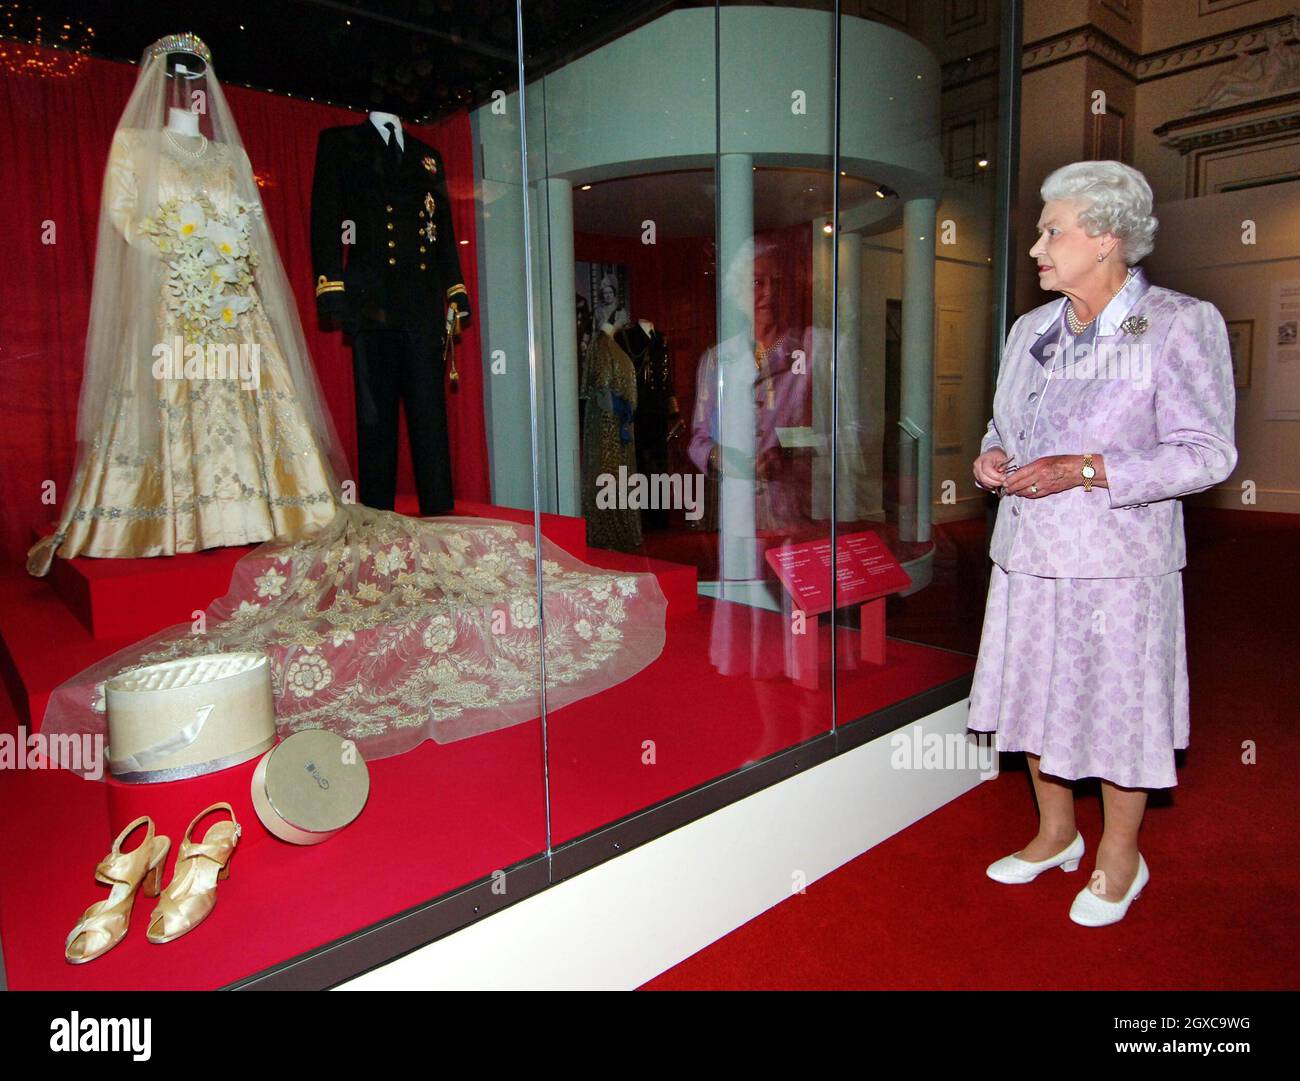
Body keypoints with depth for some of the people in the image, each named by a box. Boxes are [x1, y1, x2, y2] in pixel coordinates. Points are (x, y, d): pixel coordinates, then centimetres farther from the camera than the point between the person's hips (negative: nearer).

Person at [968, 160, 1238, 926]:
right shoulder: (1032, 329, 10)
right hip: (1028, 554, 6)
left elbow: (1208, 454, -12)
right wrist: (993, 456, -3)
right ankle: (1056, 834, 38)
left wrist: (1086, 471, -22)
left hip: (1118, 562, -6)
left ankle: (1120, 859, 30)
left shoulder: (1180, 324, -9)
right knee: (1037, 697, 16)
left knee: (1118, 709, 6)